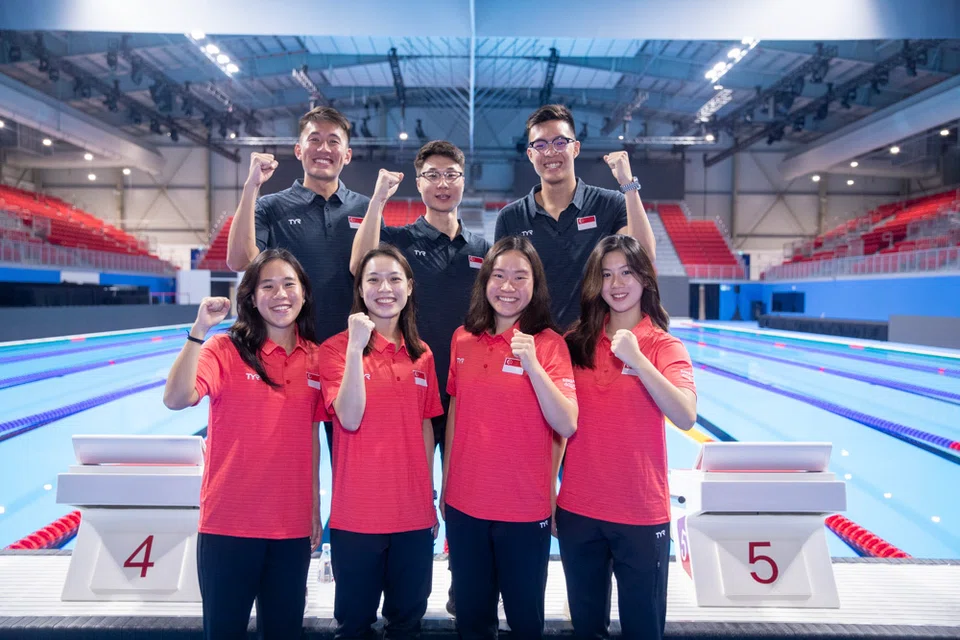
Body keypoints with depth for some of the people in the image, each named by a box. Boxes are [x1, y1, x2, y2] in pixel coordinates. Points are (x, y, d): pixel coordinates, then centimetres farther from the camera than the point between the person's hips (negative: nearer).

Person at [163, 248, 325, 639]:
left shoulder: (314, 358, 3)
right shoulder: (225, 349, -9)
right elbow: (176, 399, -25)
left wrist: (315, 508, 11)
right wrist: (199, 329, -29)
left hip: (292, 524, 4)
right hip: (229, 522, -3)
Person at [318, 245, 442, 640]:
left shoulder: (421, 355, 6)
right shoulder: (337, 347, -6)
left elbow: (425, 428, 12)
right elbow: (350, 419, -18)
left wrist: (430, 499, 12)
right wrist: (356, 347, -22)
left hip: (414, 512, 4)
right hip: (357, 512, -4)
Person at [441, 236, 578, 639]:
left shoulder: (548, 343, -9)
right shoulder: (463, 339, 2)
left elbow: (567, 427, -16)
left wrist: (532, 364, -25)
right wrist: (445, 485, 13)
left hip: (524, 510, -3)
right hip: (465, 505, 4)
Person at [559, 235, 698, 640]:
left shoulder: (664, 346, -6)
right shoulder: (576, 343, 2)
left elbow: (686, 417, -20)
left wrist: (636, 359, -26)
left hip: (641, 513, -2)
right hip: (578, 510, 3)